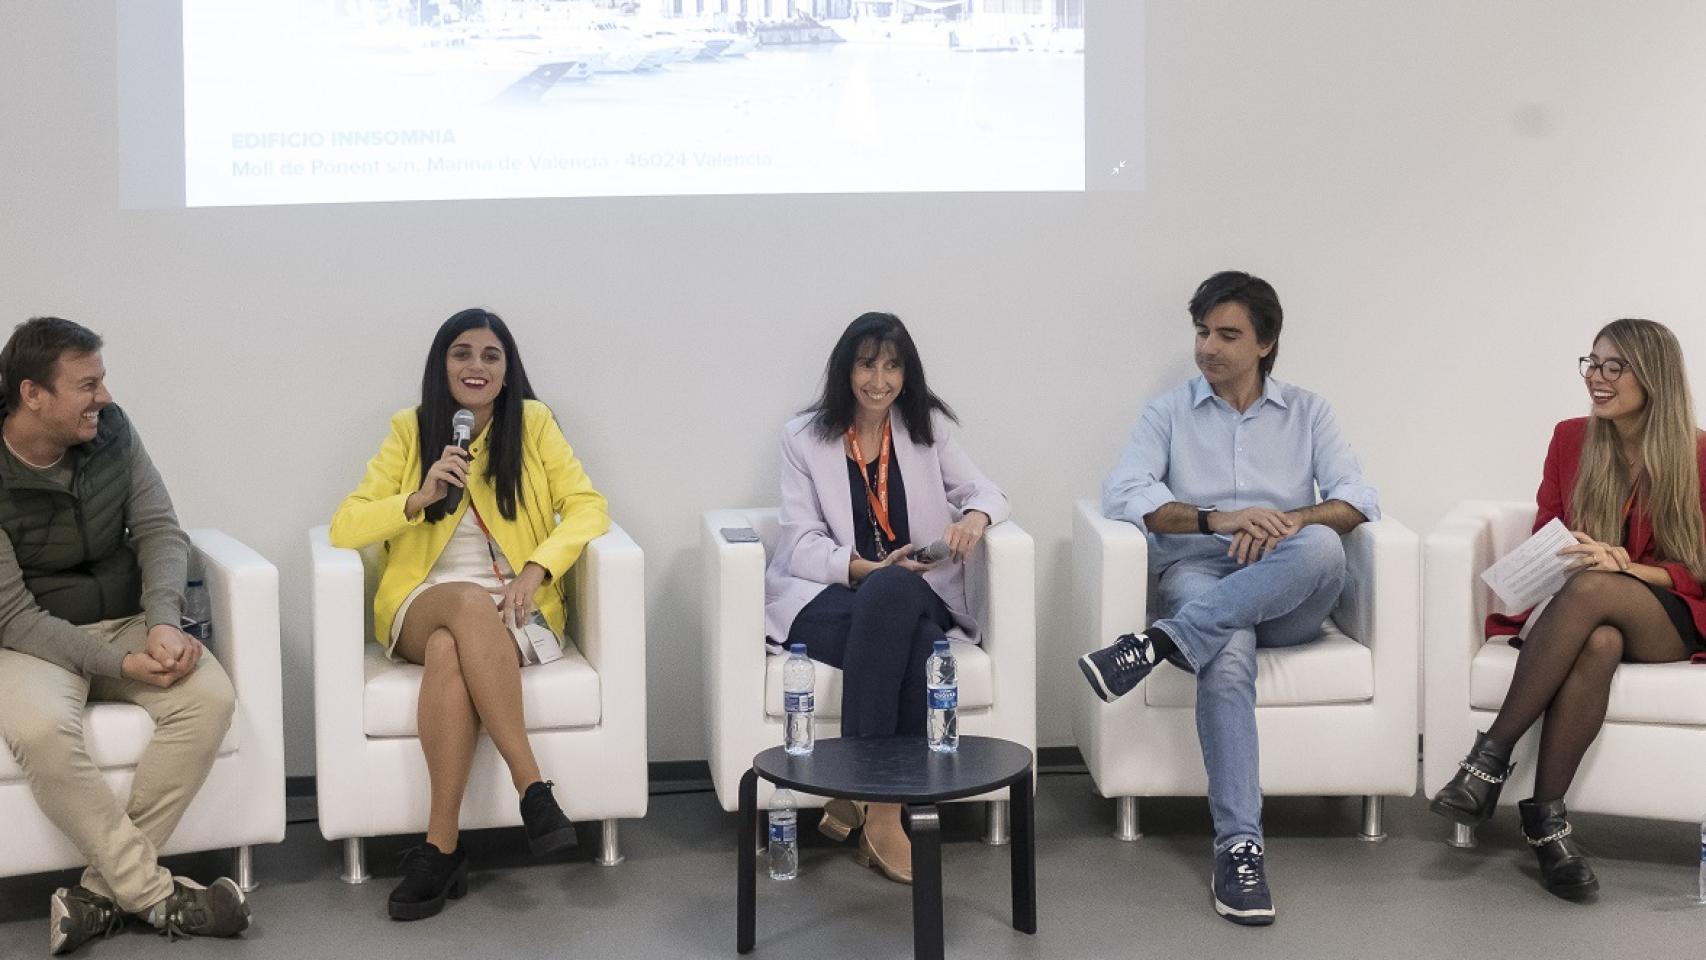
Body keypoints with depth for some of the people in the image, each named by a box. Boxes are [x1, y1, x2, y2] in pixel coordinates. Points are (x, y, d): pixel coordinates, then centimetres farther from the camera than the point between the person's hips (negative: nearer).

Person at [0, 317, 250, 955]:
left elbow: (160, 530, -3)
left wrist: (162, 624, -22)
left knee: (210, 696, -25)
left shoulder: (111, 430, -2)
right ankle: (157, 895, -22)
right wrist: (120, 664, -26)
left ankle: (106, 890, -19)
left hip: (127, 622, 4)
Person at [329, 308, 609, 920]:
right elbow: (344, 527, 1)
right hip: (423, 606, 1)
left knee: (450, 650, -37)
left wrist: (537, 569, -18)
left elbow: (587, 507, -1)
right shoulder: (410, 430, 8)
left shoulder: (533, 423, 7)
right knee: (469, 602, -37)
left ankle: (442, 844, -34)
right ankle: (532, 786, -38)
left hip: (512, 612, 0)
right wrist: (420, 498, -16)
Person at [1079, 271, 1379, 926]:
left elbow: (1359, 501, 0)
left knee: (1320, 546, -35)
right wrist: (1217, 519, -19)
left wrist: (1289, 519, -20)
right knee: (1228, 655, -37)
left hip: (1288, 599, 1)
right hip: (1198, 576, -1)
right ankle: (1239, 844, -37)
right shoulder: (1170, 412, 12)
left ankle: (1163, 643, -38)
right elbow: (1122, 493, -5)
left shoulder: (1306, 412, 14)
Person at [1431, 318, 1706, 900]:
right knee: (1599, 643, -37)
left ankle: (1492, 756, -35)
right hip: (1576, 608, 2)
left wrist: (1625, 567, -19)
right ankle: (1547, 817, -36)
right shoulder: (1570, 439, 9)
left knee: (1591, 589, -37)